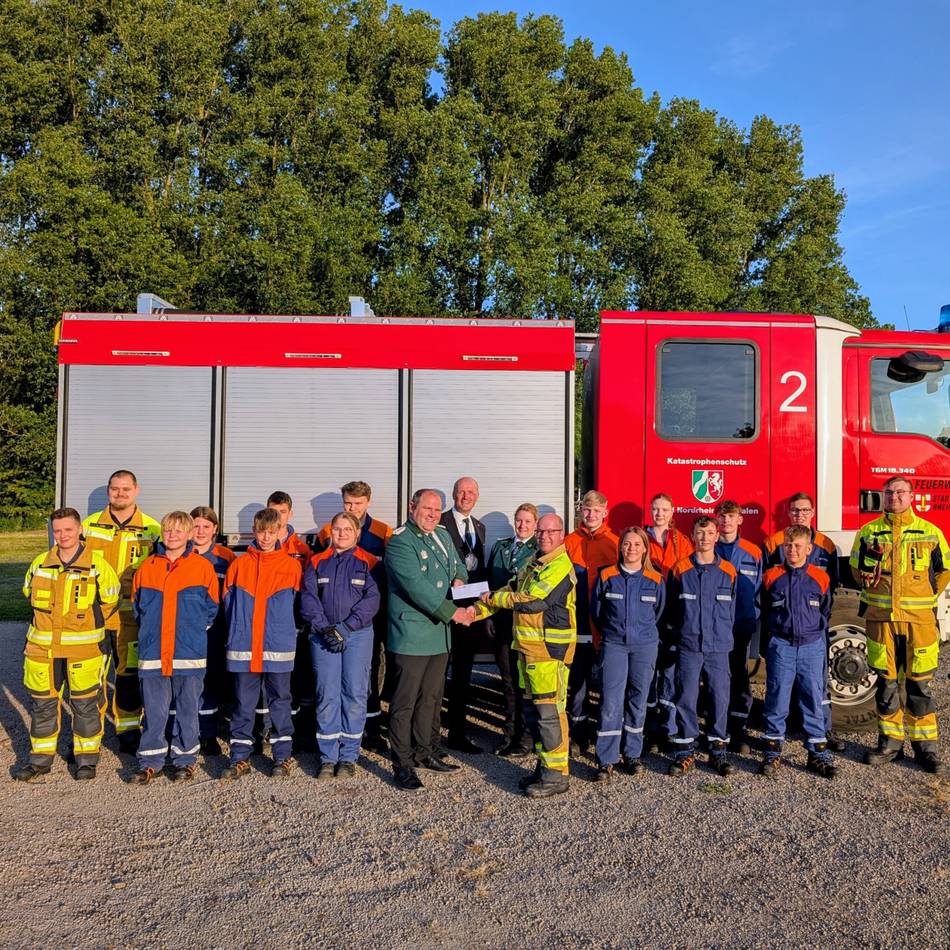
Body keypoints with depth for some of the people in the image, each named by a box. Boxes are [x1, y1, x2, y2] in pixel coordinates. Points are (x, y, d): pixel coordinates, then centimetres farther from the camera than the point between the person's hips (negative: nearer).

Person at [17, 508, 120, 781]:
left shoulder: (98, 565, -8)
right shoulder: (39, 563, 3)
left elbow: (110, 600, 2)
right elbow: (29, 594, 20)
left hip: (85, 648, -4)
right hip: (43, 647, 4)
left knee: (85, 703, 5)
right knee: (42, 703, 12)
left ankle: (87, 759, 19)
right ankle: (41, 758, 27)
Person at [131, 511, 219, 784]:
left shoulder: (203, 567, -1)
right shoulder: (147, 567, 6)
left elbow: (211, 608, 5)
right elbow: (137, 605, 15)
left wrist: (195, 630, 3)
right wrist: (149, 631, 10)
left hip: (190, 652, -2)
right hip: (152, 652, 2)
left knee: (187, 709, 8)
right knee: (154, 710, 7)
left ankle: (184, 759, 21)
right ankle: (150, 761, 20)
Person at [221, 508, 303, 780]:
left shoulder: (292, 566, 2)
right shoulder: (239, 565, 5)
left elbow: (297, 602, 7)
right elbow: (228, 602, 8)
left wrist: (284, 630, 3)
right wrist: (238, 629, 3)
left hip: (279, 647, -1)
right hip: (243, 648, 1)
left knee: (279, 702, 8)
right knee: (243, 704, 8)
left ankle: (283, 757, 19)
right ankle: (240, 758, 18)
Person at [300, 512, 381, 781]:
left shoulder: (368, 563, 5)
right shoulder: (317, 563, 11)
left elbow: (372, 600, -5)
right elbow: (308, 597, 2)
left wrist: (344, 628, -13)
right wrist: (324, 628, -12)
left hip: (358, 635, -1)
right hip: (323, 636, 1)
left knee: (355, 694, -1)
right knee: (327, 695, 0)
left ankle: (349, 757, 10)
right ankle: (328, 758, 10)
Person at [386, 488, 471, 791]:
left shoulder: (442, 535, 13)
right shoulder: (400, 541, -14)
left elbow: (458, 564, 25)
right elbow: (416, 586, -23)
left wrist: (459, 578, 1)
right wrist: (451, 612, -22)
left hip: (440, 631, 8)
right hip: (412, 634, -8)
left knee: (432, 697, 18)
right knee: (405, 701, 0)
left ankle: (426, 752, 32)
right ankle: (402, 764, 10)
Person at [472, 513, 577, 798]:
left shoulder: (560, 567, -14)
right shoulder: (533, 563, 16)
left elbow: (530, 601, -20)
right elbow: (511, 590, 17)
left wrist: (494, 598, -6)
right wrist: (478, 609, 5)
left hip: (550, 649, -9)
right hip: (527, 647, 9)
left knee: (549, 711, -5)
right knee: (532, 710, 15)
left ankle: (556, 774, 6)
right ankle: (545, 766, 27)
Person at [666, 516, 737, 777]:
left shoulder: (728, 572, 5)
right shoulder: (680, 569, 2)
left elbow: (732, 610, 12)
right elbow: (671, 608, 7)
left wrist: (722, 634, 11)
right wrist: (677, 637, 6)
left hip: (719, 647, 1)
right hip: (688, 647, -1)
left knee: (720, 697, 4)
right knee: (686, 698, 2)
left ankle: (718, 750, 19)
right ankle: (684, 752, 12)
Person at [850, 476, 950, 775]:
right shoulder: (868, 532, 4)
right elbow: (857, 568, 17)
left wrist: (924, 599, 12)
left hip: (918, 619, -1)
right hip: (881, 618, 1)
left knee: (919, 684, 4)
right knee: (886, 683, 7)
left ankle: (925, 746, 15)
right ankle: (890, 742, 18)